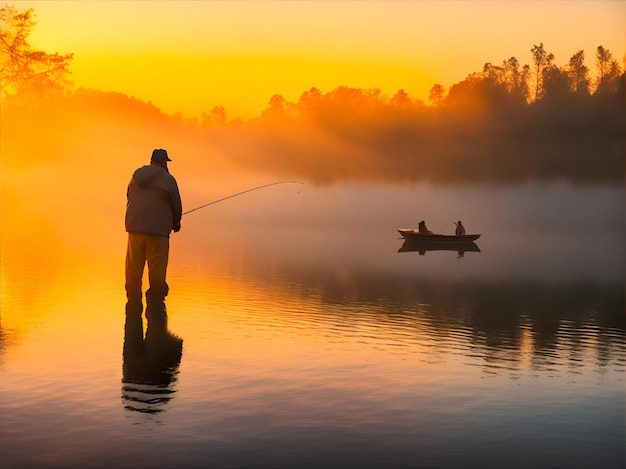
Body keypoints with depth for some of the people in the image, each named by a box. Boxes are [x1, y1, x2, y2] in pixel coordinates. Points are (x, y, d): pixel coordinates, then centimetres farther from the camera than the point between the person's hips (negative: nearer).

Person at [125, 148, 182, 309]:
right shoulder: (168, 179, -4)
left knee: (133, 269, 9)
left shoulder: (136, 177, 10)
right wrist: (176, 222, 23)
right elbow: (176, 207, 0)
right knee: (157, 271, 0)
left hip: (135, 227, 5)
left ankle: (133, 304, 12)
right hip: (158, 229, -4)